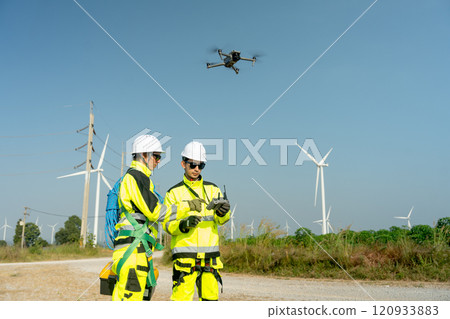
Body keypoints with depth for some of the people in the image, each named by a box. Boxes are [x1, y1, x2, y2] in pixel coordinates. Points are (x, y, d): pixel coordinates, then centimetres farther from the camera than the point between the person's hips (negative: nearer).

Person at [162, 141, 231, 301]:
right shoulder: (174, 192, 5)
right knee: (182, 295, -6)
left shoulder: (212, 189, 11)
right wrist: (183, 224, -22)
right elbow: (167, 224, -1)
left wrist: (222, 212, -24)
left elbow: (221, 219, 0)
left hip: (210, 254, 3)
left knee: (210, 296, 8)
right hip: (184, 254, -3)